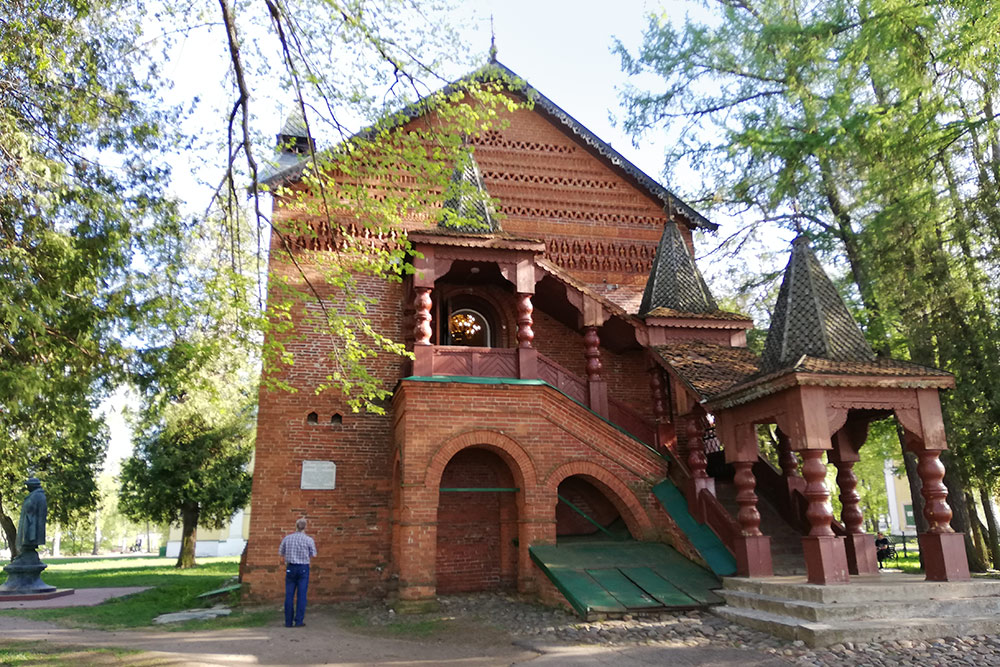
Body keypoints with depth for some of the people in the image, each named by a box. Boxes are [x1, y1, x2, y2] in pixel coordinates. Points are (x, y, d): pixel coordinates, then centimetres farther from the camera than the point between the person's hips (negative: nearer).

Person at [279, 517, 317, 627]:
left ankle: (288, 621, 8)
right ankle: (299, 621, 0)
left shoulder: (287, 538, 0)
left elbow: (280, 553, 10)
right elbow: (313, 555, 3)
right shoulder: (309, 540, -6)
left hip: (290, 568, 2)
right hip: (303, 568, -2)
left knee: (289, 595, 7)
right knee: (301, 595, 1)